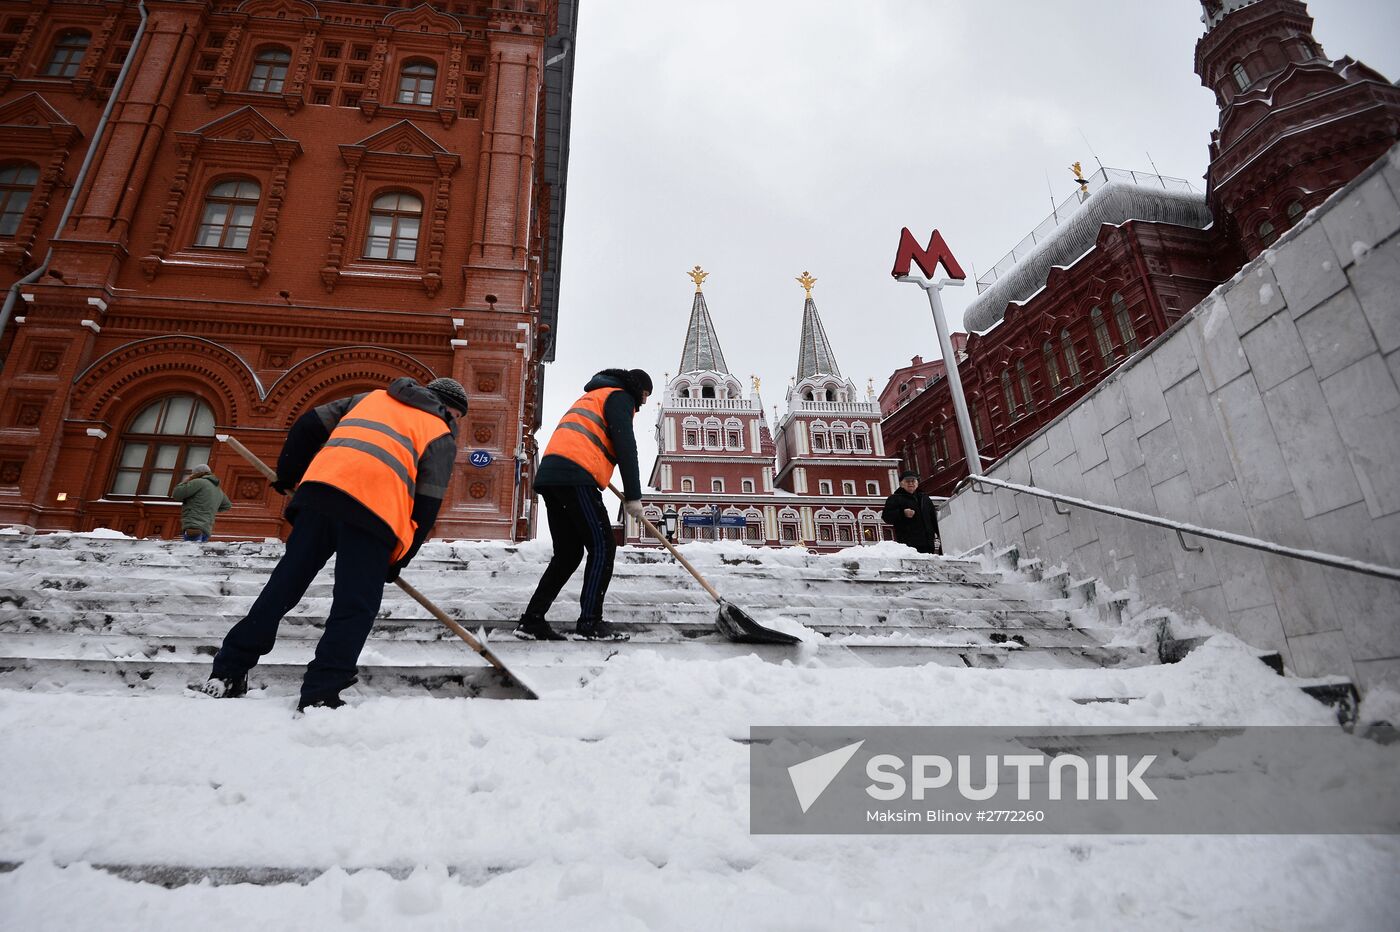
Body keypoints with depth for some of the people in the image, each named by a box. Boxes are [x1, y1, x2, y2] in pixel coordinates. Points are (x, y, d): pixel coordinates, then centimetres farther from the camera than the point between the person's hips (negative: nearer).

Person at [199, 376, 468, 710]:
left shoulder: (372, 397, 32)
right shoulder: (441, 436, 18)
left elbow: (310, 425, 25)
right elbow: (427, 506, 9)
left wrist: (288, 475, 35)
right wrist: (399, 559, 16)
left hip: (319, 489, 5)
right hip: (375, 509, -4)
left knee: (283, 585, 13)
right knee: (355, 608, 3)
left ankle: (228, 672, 20)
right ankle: (320, 695, -2)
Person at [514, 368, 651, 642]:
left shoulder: (592, 396, 35)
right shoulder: (620, 396, 6)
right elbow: (625, 447, -7)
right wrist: (633, 496, -8)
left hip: (549, 475, 9)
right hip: (575, 477, -9)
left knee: (568, 553, 10)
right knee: (602, 547, -6)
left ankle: (532, 621, 8)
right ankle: (590, 622, -10)